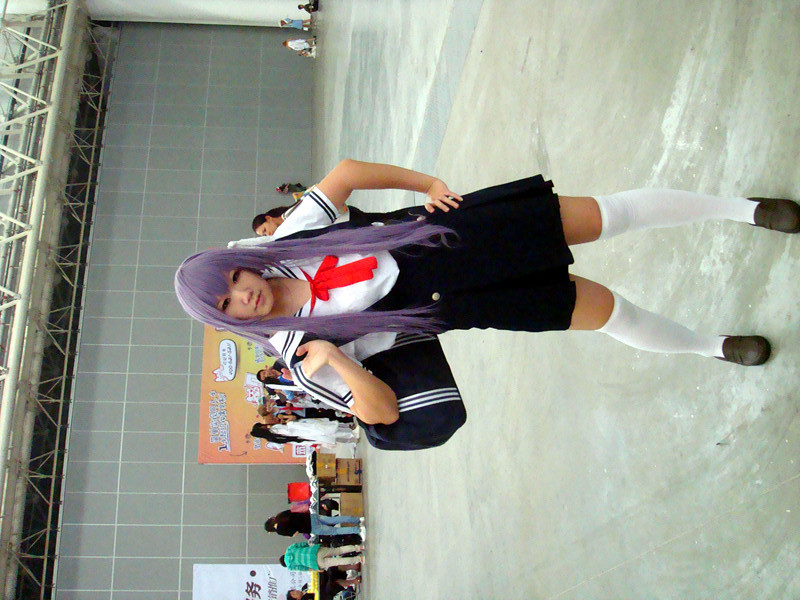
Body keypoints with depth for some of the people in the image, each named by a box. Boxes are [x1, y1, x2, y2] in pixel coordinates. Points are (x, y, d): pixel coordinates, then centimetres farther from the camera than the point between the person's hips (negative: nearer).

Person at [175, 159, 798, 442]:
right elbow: (383, 410, -10)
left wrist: (427, 182, -5)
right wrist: (334, 358, -27)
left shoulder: (287, 238, -7)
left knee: (603, 215, -5)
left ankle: (741, 208, 17)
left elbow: (346, 171, 2)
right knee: (603, 308, -6)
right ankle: (712, 347, 23)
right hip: (460, 302, -2)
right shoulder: (300, 357, -11)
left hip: (448, 231, 2)